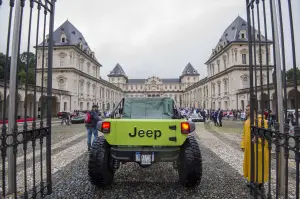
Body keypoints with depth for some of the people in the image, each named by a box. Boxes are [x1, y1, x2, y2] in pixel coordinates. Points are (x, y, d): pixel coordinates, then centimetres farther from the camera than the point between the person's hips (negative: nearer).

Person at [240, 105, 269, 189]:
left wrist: (257, 138, -32)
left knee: (259, 164, 5)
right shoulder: (246, 121, 10)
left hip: (259, 147, -7)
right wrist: (243, 145, 11)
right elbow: (244, 134, 14)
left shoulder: (260, 120, -13)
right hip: (249, 147, 7)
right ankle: (251, 180, 32)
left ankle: (260, 181, 22)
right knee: (250, 163, 16)